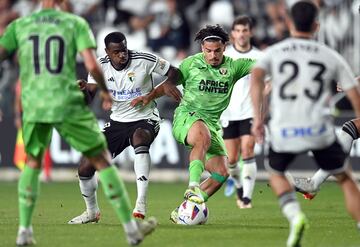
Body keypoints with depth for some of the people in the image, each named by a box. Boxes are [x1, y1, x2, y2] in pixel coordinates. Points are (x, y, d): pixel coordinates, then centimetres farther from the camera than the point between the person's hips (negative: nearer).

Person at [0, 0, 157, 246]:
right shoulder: (76, 23, 2)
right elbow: (92, 64, -8)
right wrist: (105, 91, 11)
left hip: (33, 105, 2)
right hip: (69, 104, -2)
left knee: (33, 163, 25)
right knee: (102, 160, 9)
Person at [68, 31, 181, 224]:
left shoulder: (144, 60, -14)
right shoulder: (101, 66, -4)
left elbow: (173, 72, -3)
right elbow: (88, 100, -6)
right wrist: (83, 90, -30)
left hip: (145, 119, -4)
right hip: (117, 121, 4)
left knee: (139, 138, -42)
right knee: (85, 167, -4)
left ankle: (141, 203, -43)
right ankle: (92, 212, 26)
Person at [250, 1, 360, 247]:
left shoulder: (274, 52, 10)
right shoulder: (331, 56, 10)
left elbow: (256, 77, -9)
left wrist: (257, 117, -8)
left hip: (284, 131, 0)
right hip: (319, 129, 0)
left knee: (276, 173, 27)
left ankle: (295, 216, 0)